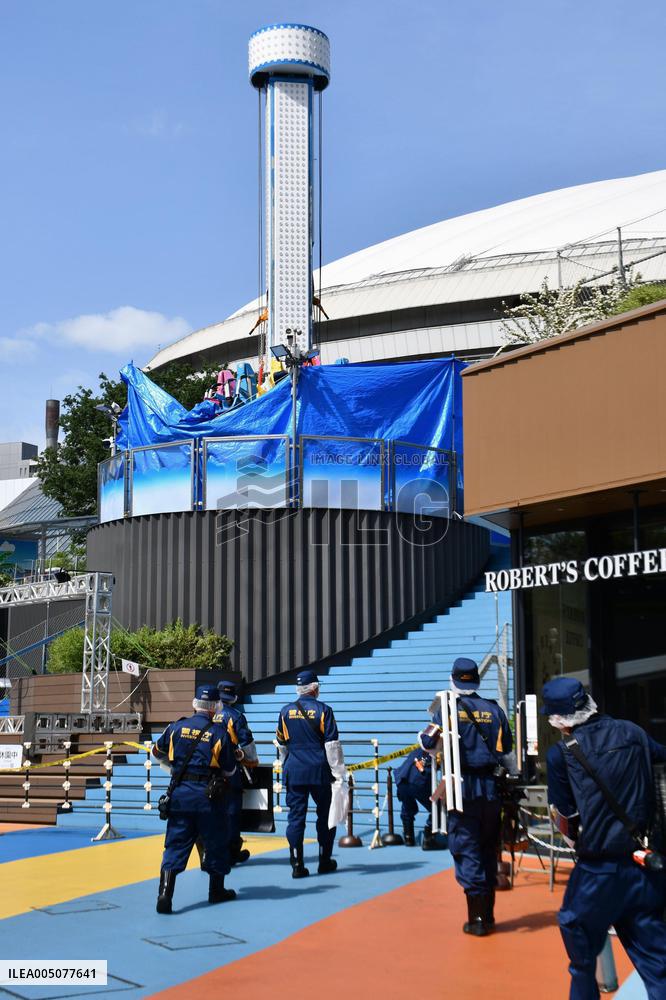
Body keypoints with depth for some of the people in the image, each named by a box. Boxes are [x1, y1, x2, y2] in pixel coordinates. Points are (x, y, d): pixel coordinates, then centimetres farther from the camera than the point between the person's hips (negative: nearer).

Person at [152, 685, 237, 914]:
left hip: (179, 794, 2)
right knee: (216, 843, 15)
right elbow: (230, 770, -1)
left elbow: (158, 753, 17)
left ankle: (165, 892, -10)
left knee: (175, 845, 5)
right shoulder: (220, 733, -8)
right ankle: (217, 890, 27)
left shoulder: (176, 728, 1)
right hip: (208, 794, -2)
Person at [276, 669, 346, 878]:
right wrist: (339, 774, -5)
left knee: (296, 816, 4)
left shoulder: (286, 712, 5)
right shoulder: (323, 710, -6)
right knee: (325, 815, 11)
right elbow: (332, 745, -8)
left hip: (293, 771, 3)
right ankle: (325, 862, 17)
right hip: (319, 771, -3)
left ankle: (297, 866, 2)